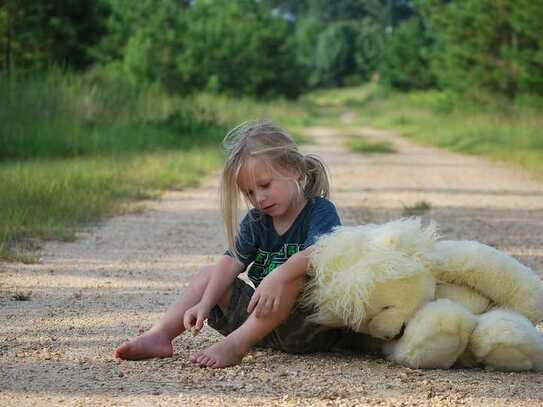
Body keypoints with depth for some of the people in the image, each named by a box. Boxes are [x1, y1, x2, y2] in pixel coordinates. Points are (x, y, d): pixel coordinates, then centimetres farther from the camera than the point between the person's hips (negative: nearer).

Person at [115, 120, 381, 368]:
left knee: (293, 274, -34)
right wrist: (204, 305, -18)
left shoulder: (320, 212, -10)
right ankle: (159, 336, -11)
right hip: (261, 323, 7)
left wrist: (277, 277, -47)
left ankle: (234, 345, -38)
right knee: (209, 274, 6)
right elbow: (231, 262, -2)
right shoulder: (256, 221, 11)